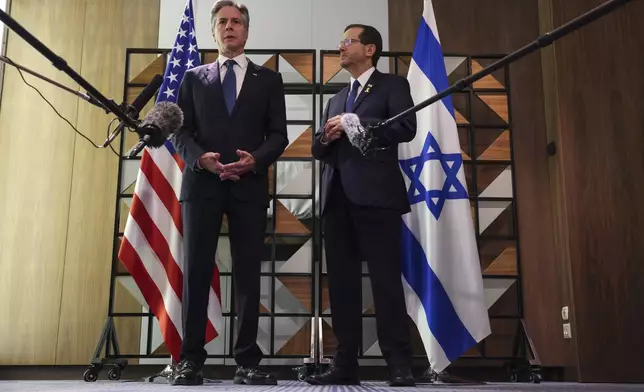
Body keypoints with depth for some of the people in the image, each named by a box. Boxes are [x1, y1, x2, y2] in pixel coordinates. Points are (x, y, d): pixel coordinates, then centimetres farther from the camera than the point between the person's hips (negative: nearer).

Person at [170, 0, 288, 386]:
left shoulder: (268, 79, 14)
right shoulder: (194, 77, 17)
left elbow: (279, 134, 6)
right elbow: (181, 131, 9)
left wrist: (256, 160, -13)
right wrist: (200, 158, -11)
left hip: (250, 185, 0)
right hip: (202, 183, 1)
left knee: (248, 273, 0)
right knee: (196, 271, -1)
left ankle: (248, 362, 5)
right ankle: (191, 359, 5)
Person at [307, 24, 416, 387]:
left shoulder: (393, 85, 9)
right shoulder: (336, 98, 27)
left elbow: (406, 127, -8)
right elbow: (318, 148, 23)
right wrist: (326, 138, 0)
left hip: (375, 193, -6)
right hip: (338, 196, 6)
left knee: (386, 279, -8)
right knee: (342, 283, 3)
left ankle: (400, 365, -3)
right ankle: (345, 364, 8)